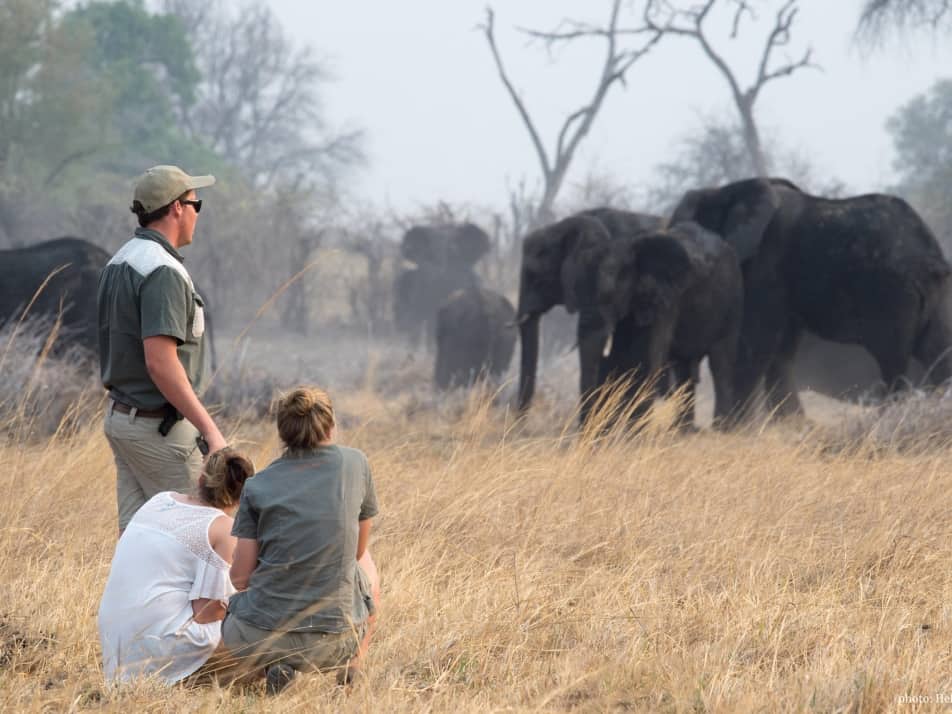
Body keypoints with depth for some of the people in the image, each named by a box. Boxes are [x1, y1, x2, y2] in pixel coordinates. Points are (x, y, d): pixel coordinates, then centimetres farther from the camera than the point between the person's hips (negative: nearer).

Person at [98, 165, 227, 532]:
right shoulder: (162, 271, -19)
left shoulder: (118, 263, 11)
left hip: (120, 416, 9)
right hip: (158, 427, -9)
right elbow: (161, 362, -26)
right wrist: (209, 429, -25)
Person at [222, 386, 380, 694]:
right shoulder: (354, 464, 2)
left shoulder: (258, 486, 0)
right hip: (334, 642, 1)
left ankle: (272, 668, 4)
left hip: (259, 638, -1)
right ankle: (350, 675, 19)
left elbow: (240, 577, 1)